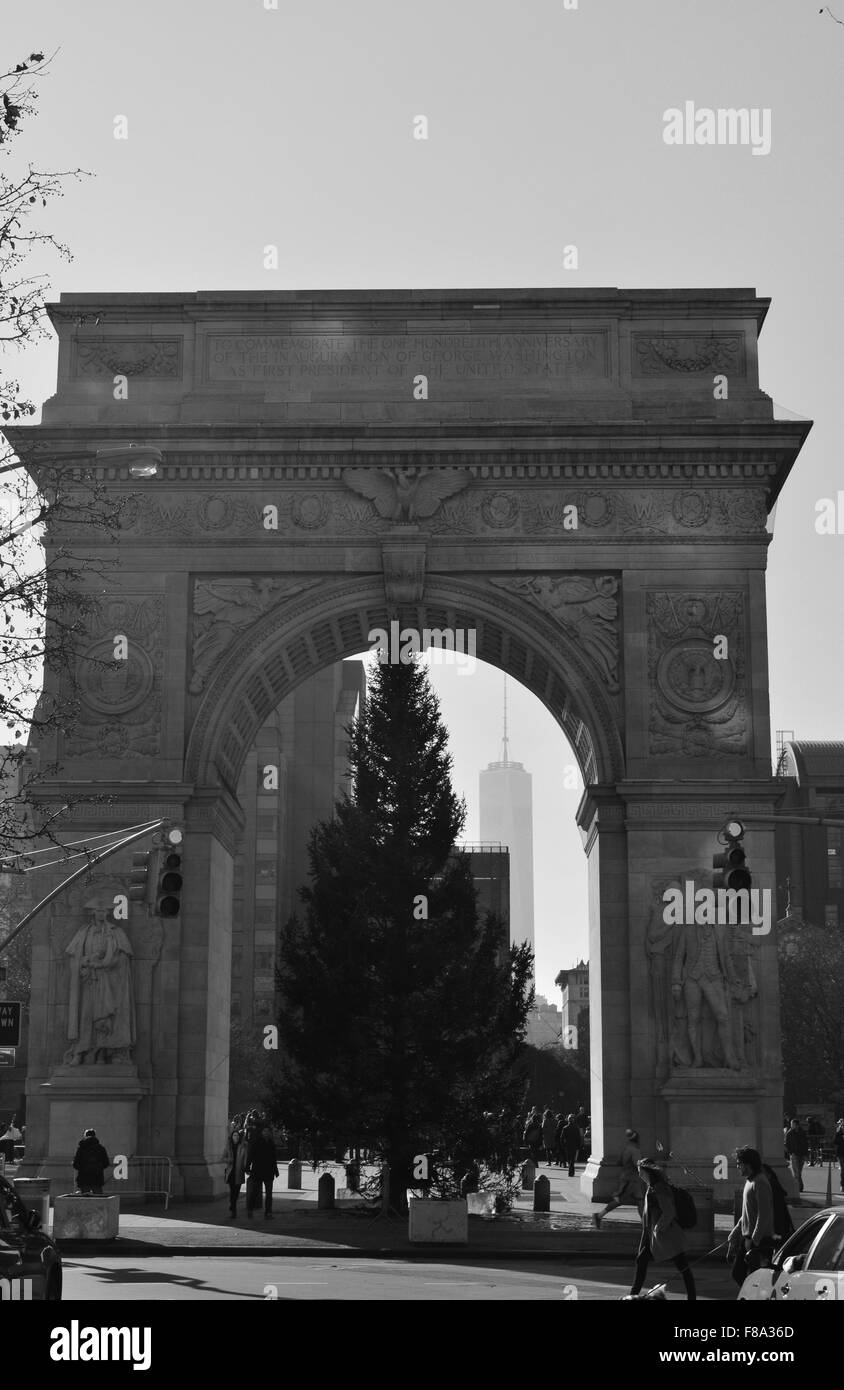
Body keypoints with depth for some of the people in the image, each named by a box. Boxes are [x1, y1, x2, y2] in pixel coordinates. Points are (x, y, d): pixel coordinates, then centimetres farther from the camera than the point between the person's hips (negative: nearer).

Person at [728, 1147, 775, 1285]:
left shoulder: (760, 1183, -15)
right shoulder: (749, 1182, 16)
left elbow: (764, 1215, -21)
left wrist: (754, 1240, -23)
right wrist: (733, 1234, 22)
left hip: (760, 1240, -10)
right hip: (747, 1238, 10)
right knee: (737, 1273, 12)